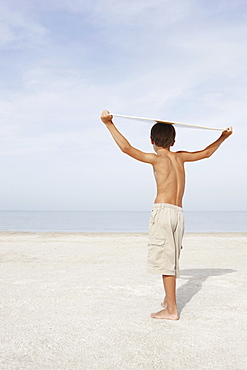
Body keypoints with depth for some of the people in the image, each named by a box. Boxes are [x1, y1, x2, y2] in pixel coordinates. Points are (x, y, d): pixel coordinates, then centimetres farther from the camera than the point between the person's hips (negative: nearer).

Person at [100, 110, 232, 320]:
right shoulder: (180, 157, 14)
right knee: (171, 259, 17)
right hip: (179, 213, 7)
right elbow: (206, 153, 29)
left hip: (163, 210, -7)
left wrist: (109, 123, -10)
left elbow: (126, 148, -12)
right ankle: (169, 299, 30)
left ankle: (171, 310, -5)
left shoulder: (157, 158, -3)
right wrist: (223, 137, 43)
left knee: (165, 259, -6)